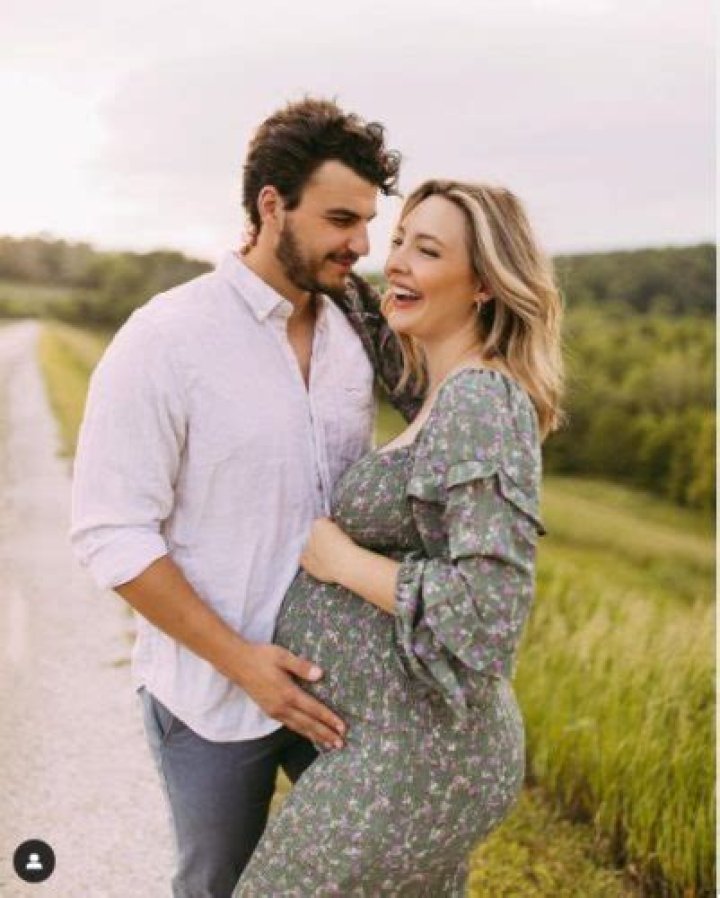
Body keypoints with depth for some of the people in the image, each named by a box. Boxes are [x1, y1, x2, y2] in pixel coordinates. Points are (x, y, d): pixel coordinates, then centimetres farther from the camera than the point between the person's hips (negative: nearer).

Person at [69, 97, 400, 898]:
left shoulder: (349, 342, 1)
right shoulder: (165, 339, -16)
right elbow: (112, 535, -17)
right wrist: (241, 660, -20)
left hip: (328, 677, 5)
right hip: (212, 693, -5)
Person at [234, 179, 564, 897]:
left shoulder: (480, 402, -23)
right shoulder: (449, 391, 4)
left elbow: (490, 609, -30)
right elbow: (389, 342, 26)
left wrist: (343, 560, -19)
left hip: (409, 756, -9)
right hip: (418, 734, 9)